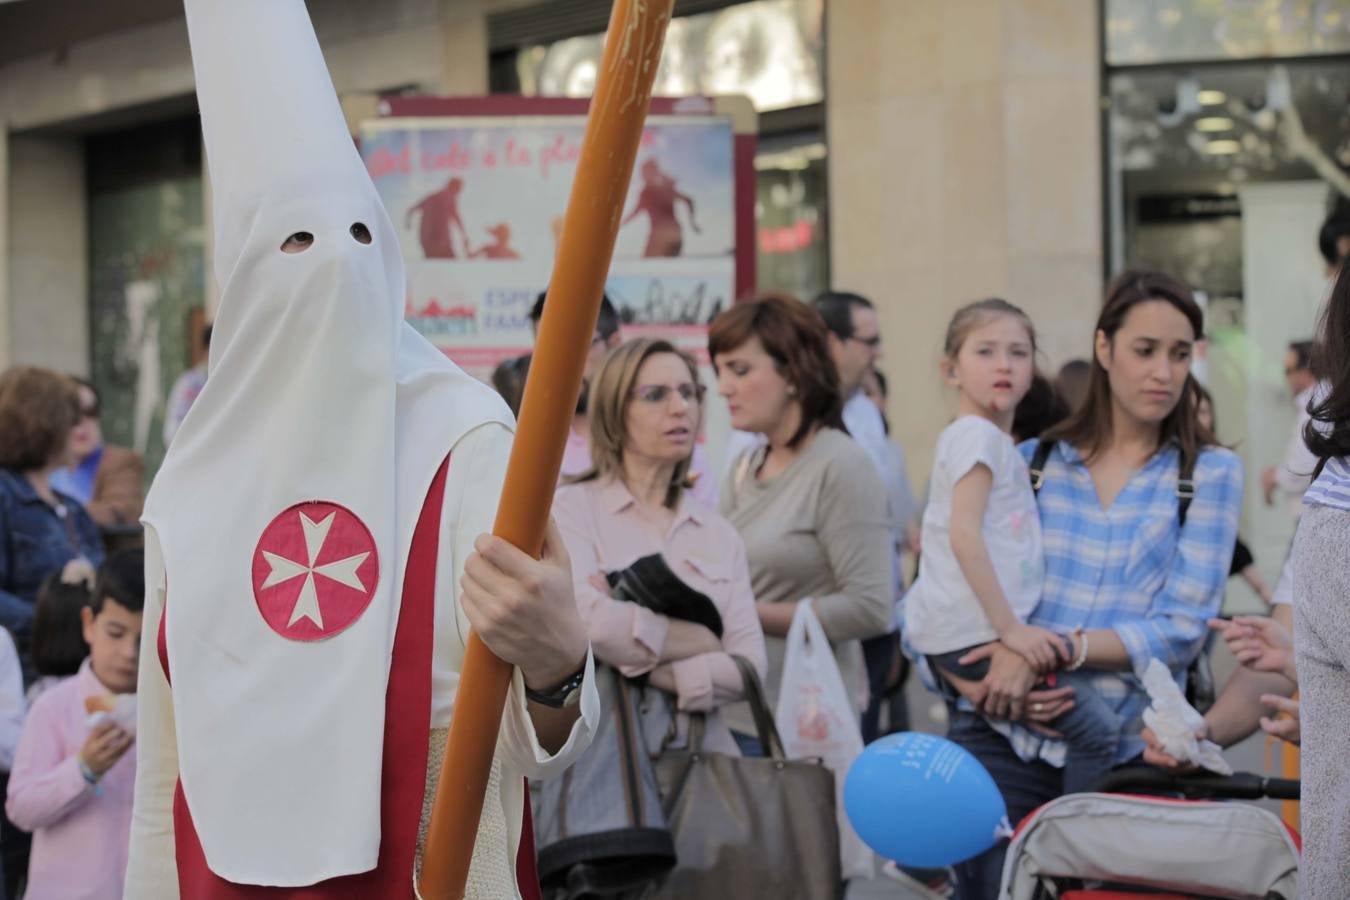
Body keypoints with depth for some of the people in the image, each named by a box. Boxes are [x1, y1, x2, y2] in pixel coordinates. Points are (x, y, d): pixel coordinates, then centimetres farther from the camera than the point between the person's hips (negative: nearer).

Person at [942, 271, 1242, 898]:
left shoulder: (1210, 473, 2)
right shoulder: (1033, 461, 8)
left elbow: (1183, 629, -7)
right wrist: (988, 684, -14)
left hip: (1124, 752, -1)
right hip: (1001, 740, 1)